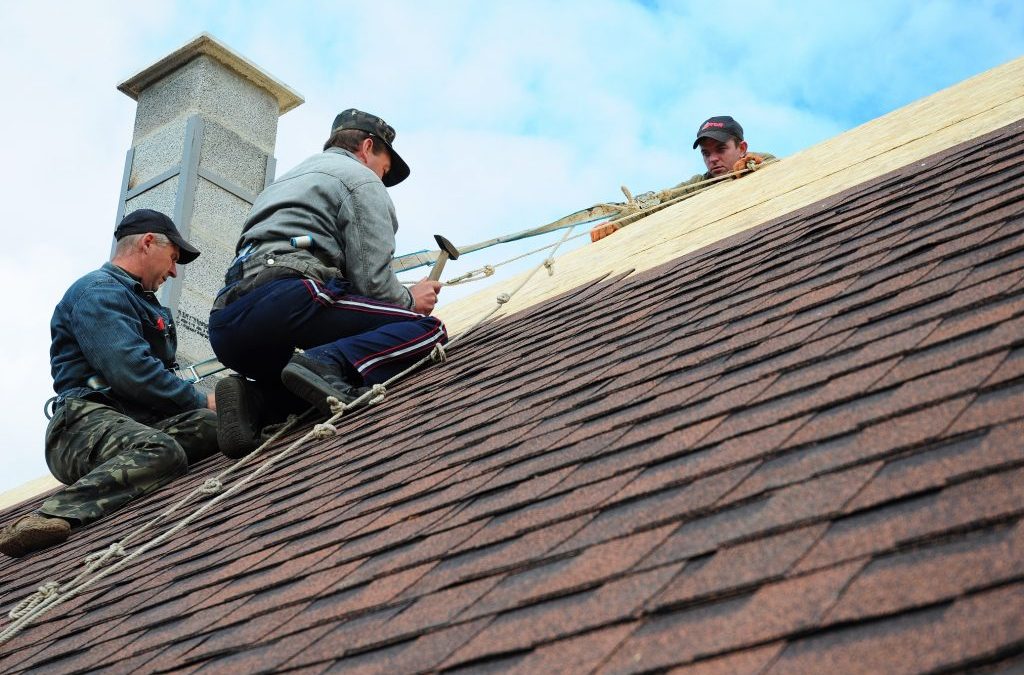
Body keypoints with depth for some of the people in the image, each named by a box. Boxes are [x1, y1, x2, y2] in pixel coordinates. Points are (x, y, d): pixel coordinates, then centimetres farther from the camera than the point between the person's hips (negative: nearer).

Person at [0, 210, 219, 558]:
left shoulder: (141, 300, 31)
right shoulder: (98, 291, -2)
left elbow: (159, 372, 32)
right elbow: (131, 372, -16)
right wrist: (202, 401, -7)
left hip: (136, 421, 9)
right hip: (87, 421, -8)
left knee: (213, 424, -23)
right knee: (162, 451, -41)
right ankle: (53, 516, -51)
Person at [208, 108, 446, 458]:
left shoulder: (285, 181, 39)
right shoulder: (361, 179, 12)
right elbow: (371, 279, -1)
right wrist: (409, 299, 20)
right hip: (287, 298, -8)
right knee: (428, 330, -4)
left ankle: (256, 398, -2)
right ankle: (331, 365, -27)